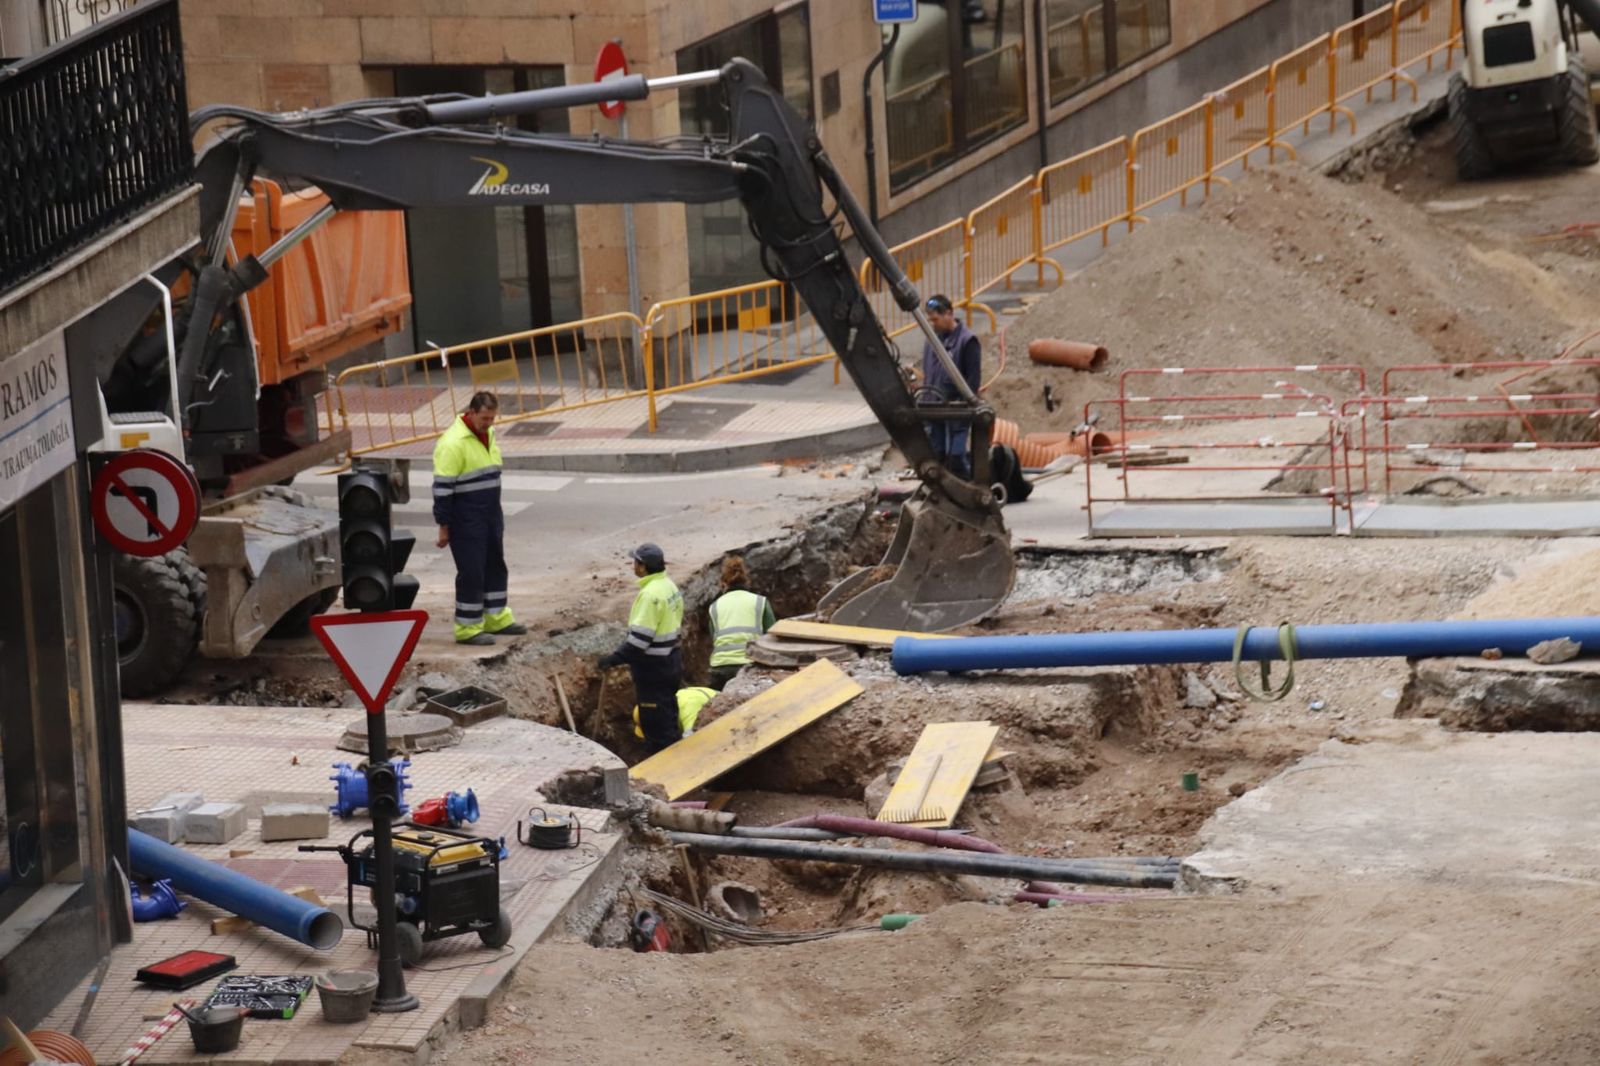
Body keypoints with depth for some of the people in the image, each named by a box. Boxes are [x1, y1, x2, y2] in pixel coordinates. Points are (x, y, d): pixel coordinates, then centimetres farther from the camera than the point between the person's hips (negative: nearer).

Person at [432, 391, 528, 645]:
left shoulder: (488, 434, 9)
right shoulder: (453, 443, -19)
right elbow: (443, 487, -17)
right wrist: (444, 526, -16)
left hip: (490, 515, 8)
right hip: (466, 520, -8)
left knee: (495, 566, 15)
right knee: (471, 571, -4)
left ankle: (496, 617, 27)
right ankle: (468, 627, 3)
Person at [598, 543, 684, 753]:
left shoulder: (650, 594, -23)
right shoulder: (669, 586, 7)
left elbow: (640, 638, -25)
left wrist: (615, 659, -18)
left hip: (653, 667, -10)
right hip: (670, 660, 10)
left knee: (655, 722, -2)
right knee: (668, 718, 19)